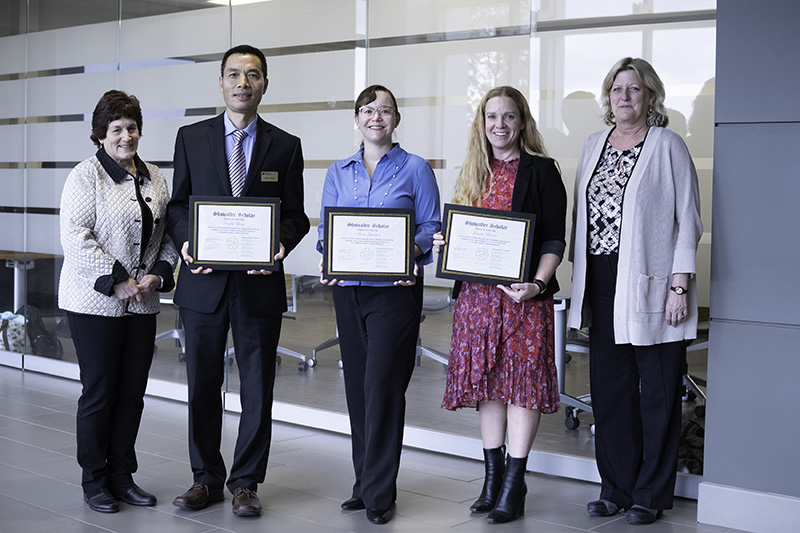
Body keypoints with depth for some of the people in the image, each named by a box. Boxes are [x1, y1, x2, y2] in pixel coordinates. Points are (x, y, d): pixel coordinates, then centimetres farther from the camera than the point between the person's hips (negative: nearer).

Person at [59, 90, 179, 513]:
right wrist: (118, 281, -16)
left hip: (142, 303, 5)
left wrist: (158, 275, -2)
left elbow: (168, 234, 15)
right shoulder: (85, 176, -6)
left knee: (133, 391, 8)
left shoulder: (154, 177, 13)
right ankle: (94, 481, 14)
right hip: (96, 301, -5)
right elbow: (76, 237, -14)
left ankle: (121, 476, 20)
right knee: (99, 391, 1)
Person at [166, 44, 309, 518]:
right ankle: (207, 478, 22)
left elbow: (295, 215, 6)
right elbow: (178, 204, 9)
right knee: (203, 384, 8)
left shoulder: (285, 146, 6)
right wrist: (187, 241, -10)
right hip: (204, 280, 1)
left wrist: (280, 245, -14)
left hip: (259, 283, -1)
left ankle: (245, 482, 18)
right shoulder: (191, 138, 8)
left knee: (257, 388, 5)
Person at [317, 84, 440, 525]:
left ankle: (379, 492, -1)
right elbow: (326, 229, 12)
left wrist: (413, 250, -20)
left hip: (395, 290, -4)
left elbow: (431, 226, 0)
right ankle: (365, 484, 19)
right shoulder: (338, 172, 13)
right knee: (357, 386, 8)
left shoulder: (415, 169, 3)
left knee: (382, 384, -9)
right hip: (348, 290, 4)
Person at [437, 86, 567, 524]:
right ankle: (492, 476, 18)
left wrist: (537, 283, -20)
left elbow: (554, 239, -6)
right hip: (476, 291, 5)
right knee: (487, 378, 8)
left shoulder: (540, 170, -1)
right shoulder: (473, 173, 15)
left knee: (523, 378, -4)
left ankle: (514, 485, 2)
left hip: (523, 292, -5)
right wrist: (444, 243, -1)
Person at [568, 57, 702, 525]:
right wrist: (580, 278, 12)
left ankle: (651, 495, 13)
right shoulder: (594, 145, 14)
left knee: (658, 392, 2)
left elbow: (688, 220, -5)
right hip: (602, 285, 5)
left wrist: (679, 285, -11)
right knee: (609, 389, 8)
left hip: (650, 285, -5)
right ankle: (616, 488, 20)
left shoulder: (667, 145, -2)